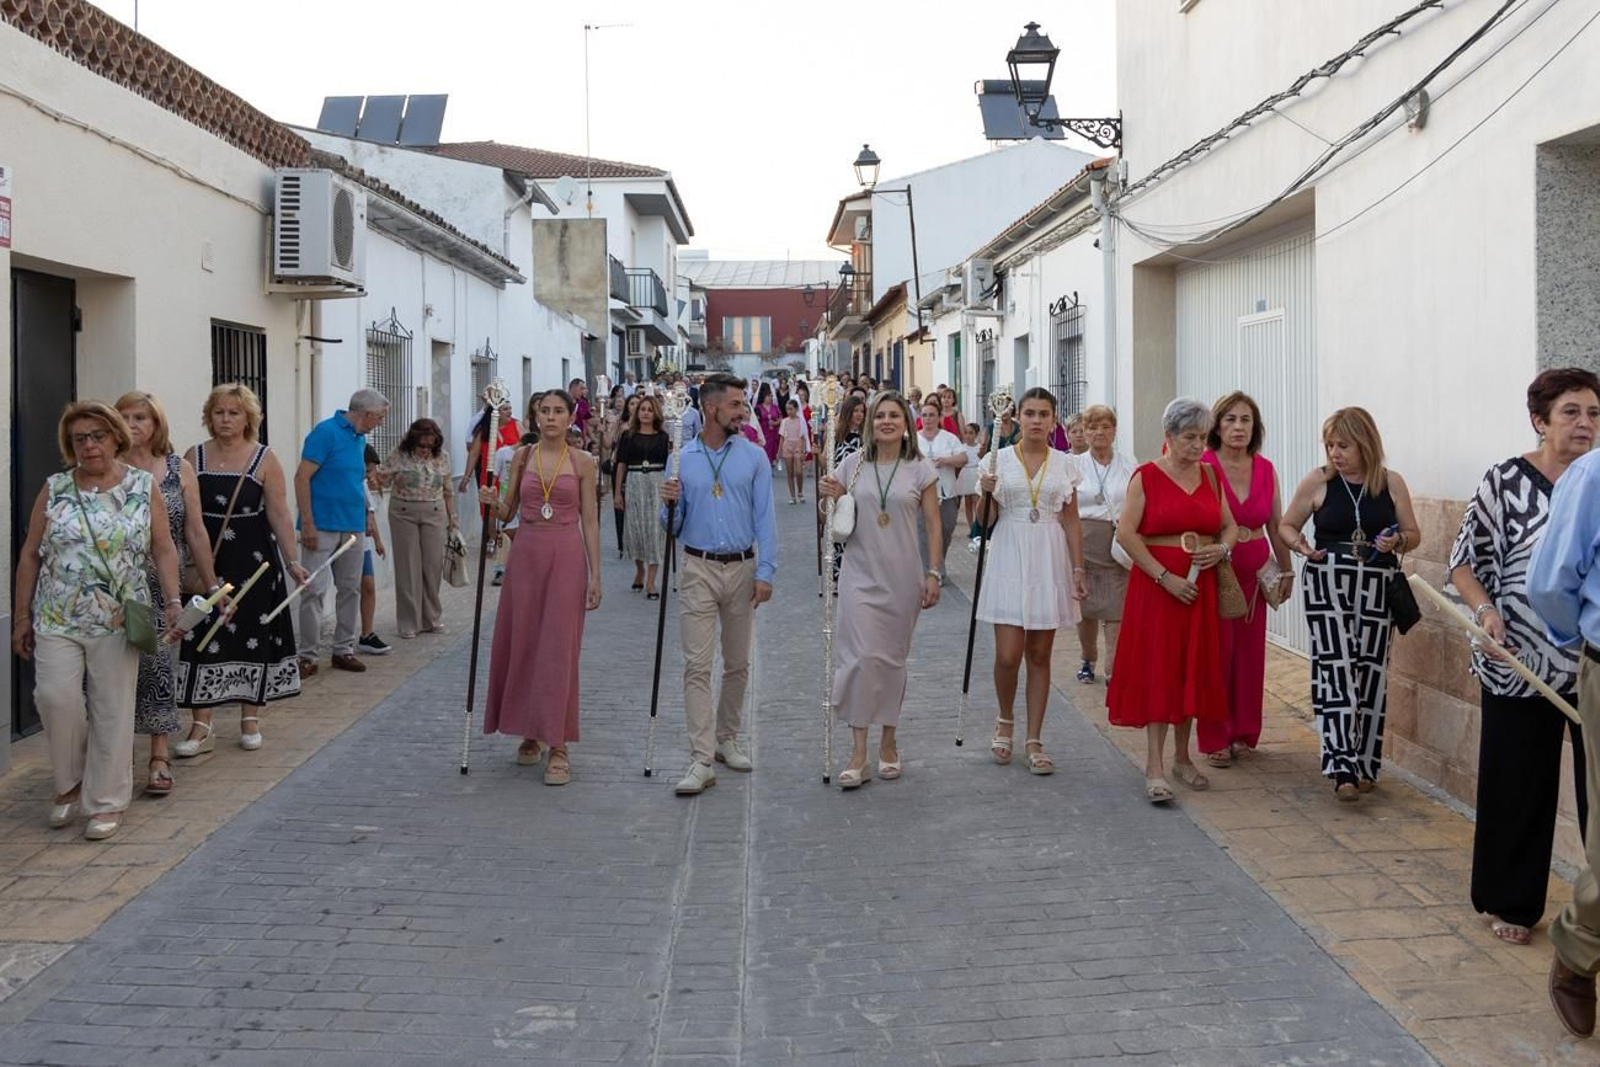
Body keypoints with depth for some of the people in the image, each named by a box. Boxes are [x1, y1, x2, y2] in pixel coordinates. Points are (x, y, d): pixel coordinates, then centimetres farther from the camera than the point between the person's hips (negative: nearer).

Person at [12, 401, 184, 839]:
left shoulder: (143, 487, 3)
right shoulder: (54, 490, 5)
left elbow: (163, 550, 2)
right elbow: (30, 556, 8)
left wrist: (173, 601, -10)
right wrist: (22, 618, 5)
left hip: (118, 623, -1)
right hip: (57, 621, 1)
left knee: (112, 712, 1)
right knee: (56, 698, -11)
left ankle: (107, 802, 13)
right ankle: (70, 784, 13)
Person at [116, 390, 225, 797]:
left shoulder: (180, 470, 5)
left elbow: (195, 534, 8)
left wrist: (212, 586, 8)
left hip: (165, 588, 1)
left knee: (160, 666, -1)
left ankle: (160, 756, 4)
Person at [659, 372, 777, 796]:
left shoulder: (753, 457, 2)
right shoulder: (682, 458, 2)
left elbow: (765, 518, -1)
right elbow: (674, 525, 6)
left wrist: (765, 572, -8)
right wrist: (670, 504, -16)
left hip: (743, 569, 1)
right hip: (699, 569, -1)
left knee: (738, 663, 11)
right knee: (697, 665, -8)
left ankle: (727, 738, 28)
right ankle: (701, 760, -9)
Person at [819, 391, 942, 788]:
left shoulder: (921, 469, 1)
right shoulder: (854, 464, 4)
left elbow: (932, 525, 2)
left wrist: (933, 573, -4)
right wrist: (827, 496, -6)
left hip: (903, 578, 0)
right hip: (861, 576, 0)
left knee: (893, 659, 9)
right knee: (861, 656, -9)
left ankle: (888, 741, 24)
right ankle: (858, 752, -6)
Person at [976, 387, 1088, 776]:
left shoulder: (1064, 464, 6)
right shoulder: (1000, 460, 1)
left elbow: (1072, 521, 8)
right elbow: (985, 521, 4)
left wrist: (1078, 570, 2)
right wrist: (987, 493, -16)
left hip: (1050, 562, 2)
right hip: (1009, 559, -1)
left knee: (1039, 656, 5)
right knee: (1007, 655, -7)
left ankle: (1034, 741, 13)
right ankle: (1005, 722, 21)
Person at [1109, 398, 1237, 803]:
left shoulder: (1210, 477, 10)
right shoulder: (1147, 477, -5)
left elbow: (1231, 526, 18)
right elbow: (1126, 533, -12)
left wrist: (1222, 548, -6)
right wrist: (1166, 577, -16)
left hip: (1200, 587, 5)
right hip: (1156, 584, -5)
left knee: (1193, 671, 9)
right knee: (1157, 670, -5)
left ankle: (1182, 757, 22)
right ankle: (1155, 767, -4)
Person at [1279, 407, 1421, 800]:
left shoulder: (1392, 483, 3)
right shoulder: (1318, 481, 0)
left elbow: (1413, 535, 12)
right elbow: (1286, 525, 11)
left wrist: (1397, 541, -10)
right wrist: (1301, 545, -9)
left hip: (1376, 588, 2)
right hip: (1328, 583, -2)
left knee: (1371, 672, 5)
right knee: (1335, 668, -11)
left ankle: (1365, 764, 18)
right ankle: (1343, 766, -16)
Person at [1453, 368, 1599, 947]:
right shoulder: (1506, 481, -5)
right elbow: (1464, 562, -2)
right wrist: (1486, 611, -17)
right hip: (1521, 663, -2)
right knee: (1518, 785, 8)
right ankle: (1512, 903, 24)